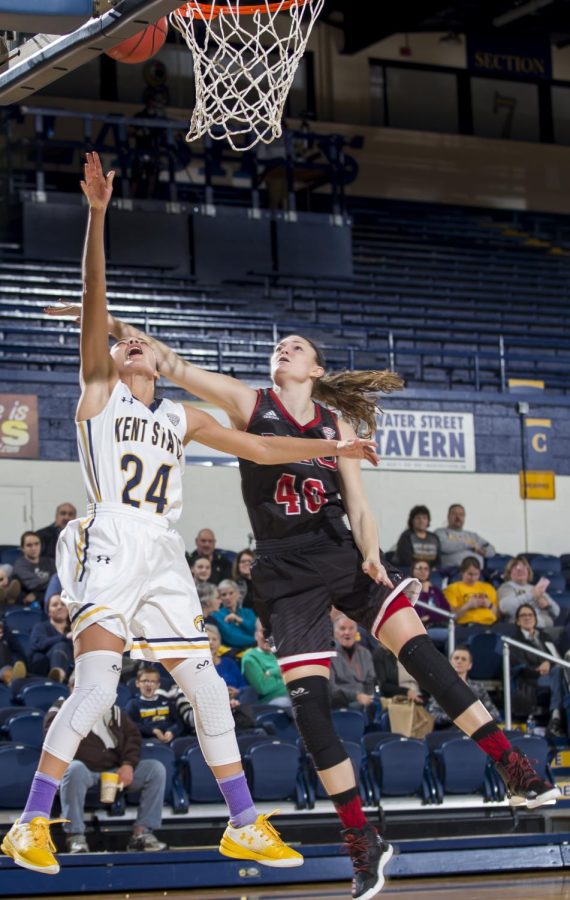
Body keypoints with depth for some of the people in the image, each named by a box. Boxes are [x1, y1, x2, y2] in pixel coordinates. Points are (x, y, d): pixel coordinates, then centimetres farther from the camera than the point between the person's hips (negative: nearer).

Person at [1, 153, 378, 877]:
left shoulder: (180, 418, 22)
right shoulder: (99, 391, 8)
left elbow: (257, 447, 28)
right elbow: (94, 298, -3)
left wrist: (331, 447, 25)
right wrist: (97, 214, -13)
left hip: (164, 558, 6)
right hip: (111, 546, -6)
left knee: (208, 691, 4)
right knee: (96, 686, -20)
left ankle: (244, 825, 12)